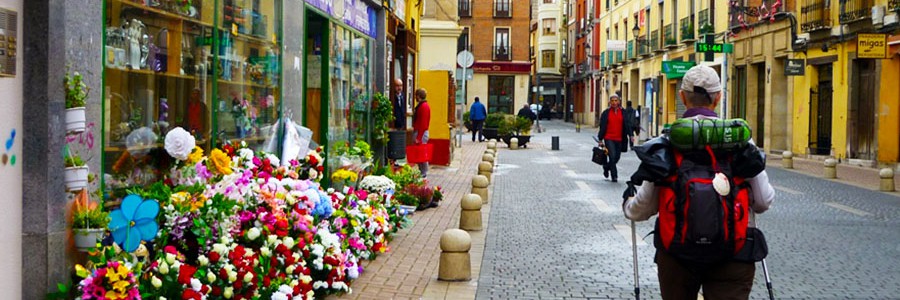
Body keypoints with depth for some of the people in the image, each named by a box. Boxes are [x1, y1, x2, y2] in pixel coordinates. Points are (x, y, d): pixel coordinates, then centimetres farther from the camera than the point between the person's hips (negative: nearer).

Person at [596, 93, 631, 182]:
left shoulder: (623, 112, 6)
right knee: (612, 156, -14)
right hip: (609, 138, -3)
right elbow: (602, 126, 3)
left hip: (619, 139, 3)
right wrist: (600, 139, 1)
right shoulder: (606, 113, 1)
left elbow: (627, 125, 4)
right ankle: (614, 176, -4)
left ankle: (606, 167, 40)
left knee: (617, 157, 10)